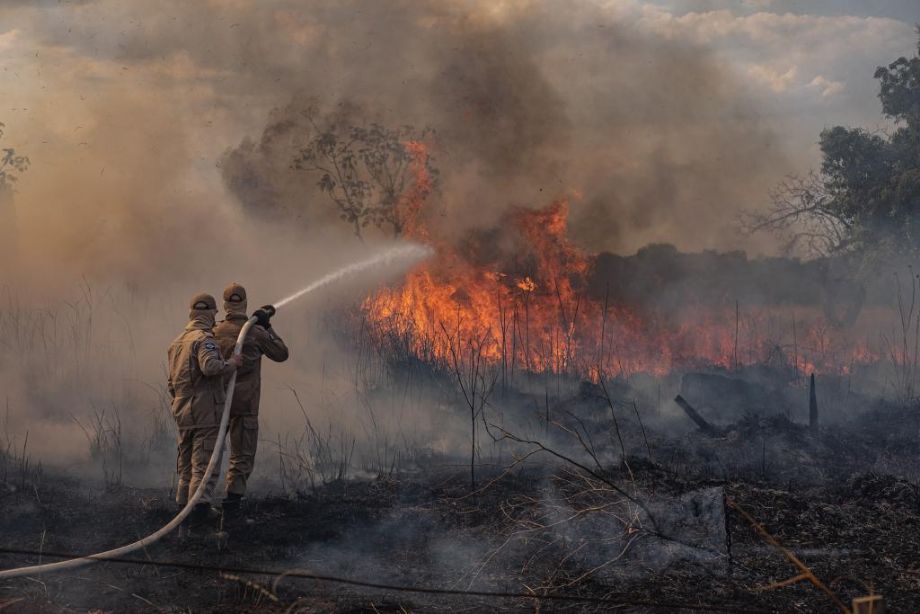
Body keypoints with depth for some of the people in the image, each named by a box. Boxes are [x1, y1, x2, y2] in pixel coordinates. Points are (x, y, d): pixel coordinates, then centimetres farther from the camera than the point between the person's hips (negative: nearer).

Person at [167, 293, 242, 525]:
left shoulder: (177, 342, 15)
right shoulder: (204, 339, -12)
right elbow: (210, 366, -31)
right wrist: (231, 363, -15)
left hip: (183, 414, 8)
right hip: (206, 414, -8)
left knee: (186, 467, 16)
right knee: (204, 467, -7)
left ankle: (183, 506, 21)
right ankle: (198, 508, -16)